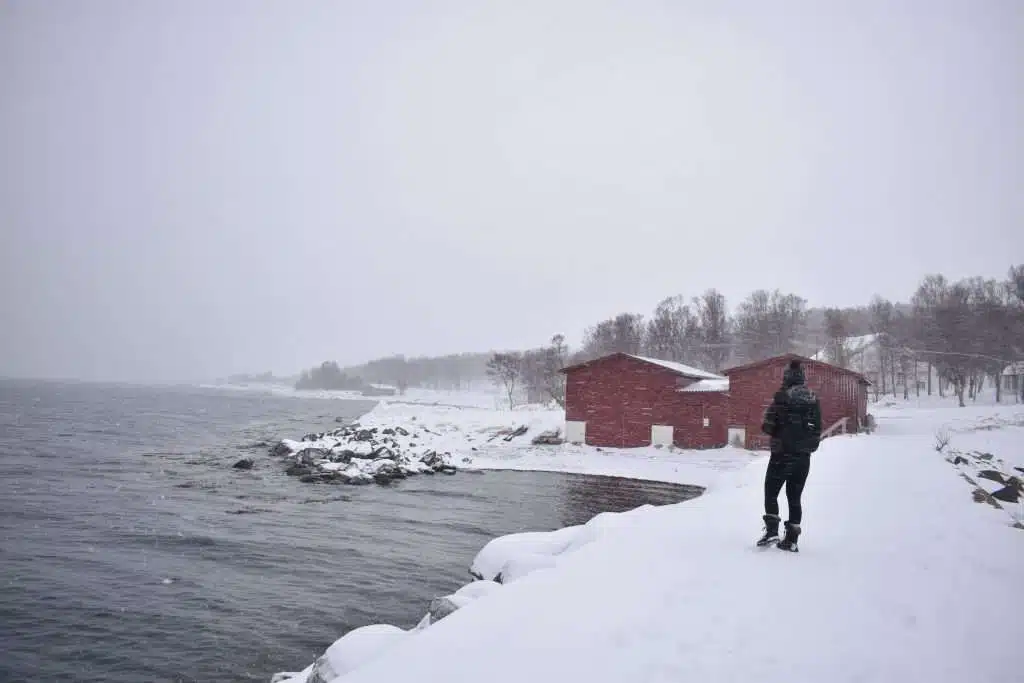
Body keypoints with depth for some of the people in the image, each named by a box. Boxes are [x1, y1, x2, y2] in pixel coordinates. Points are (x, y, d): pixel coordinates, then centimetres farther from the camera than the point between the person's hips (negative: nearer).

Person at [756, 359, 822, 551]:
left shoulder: (782, 396, -12)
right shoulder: (814, 400, 5)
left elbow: (768, 426, -13)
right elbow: (818, 430, 10)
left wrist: (770, 428, 8)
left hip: (782, 454, -5)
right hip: (804, 457, 5)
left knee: (771, 493, 7)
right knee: (795, 497, 11)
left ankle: (772, 531, -4)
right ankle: (791, 539, 12)